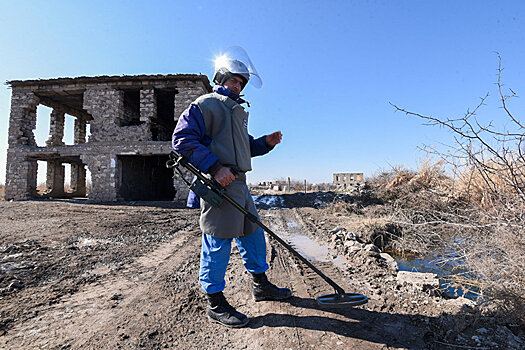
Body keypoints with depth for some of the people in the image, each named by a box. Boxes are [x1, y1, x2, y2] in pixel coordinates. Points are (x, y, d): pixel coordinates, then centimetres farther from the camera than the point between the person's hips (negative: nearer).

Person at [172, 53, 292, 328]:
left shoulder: (238, 111, 25)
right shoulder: (205, 104, -2)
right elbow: (182, 139, -12)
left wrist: (266, 142, 11)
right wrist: (215, 167, -21)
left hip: (239, 183, 10)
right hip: (218, 183, -9)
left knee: (253, 234, 16)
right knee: (218, 242, -3)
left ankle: (261, 284, 34)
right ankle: (215, 303, 13)